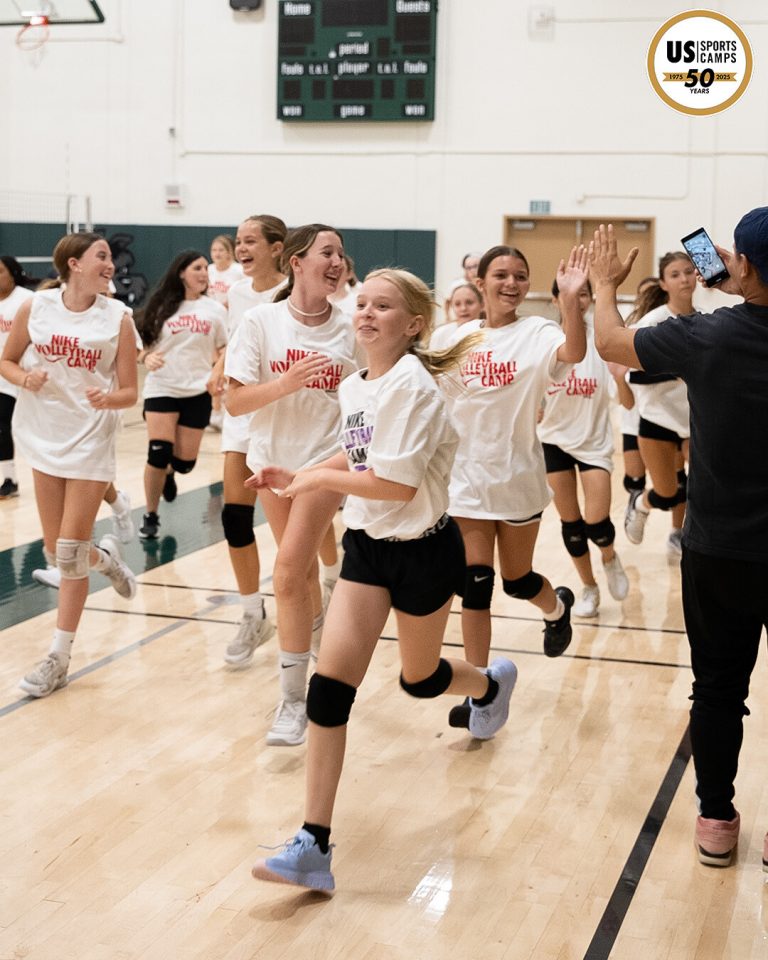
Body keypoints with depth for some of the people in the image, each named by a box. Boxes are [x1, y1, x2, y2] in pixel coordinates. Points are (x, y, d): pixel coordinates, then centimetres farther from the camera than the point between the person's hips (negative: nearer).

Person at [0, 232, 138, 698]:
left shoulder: (118, 317, -7)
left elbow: (130, 392, -5)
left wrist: (108, 398, -27)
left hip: (91, 441, -3)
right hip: (45, 437, 3)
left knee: (70, 555, -5)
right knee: (58, 552, 9)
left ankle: (59, 658, 7)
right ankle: (106, 556, 44)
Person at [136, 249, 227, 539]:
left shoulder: (215, 309, 3)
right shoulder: (161, 306, 1)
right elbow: (143, 345, 6)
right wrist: (147, 358, -16)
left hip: (197, 392, 2)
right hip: (161, 389, -2)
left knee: (185, 460, 1)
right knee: (159, 452, -15)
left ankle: (169, 472, 41)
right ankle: (150, 516, 4)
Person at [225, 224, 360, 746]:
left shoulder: (349, 328, -6)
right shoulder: (261, 321, -9)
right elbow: (235, 401, -13)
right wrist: (286, 383, -27)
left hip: (326, 457, -2)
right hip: (272, 457, 2)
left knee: (289, 575, -13)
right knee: (302, 570, 17)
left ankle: (294, 701, -5)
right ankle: (320, 652, 44)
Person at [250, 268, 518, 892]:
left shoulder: (411, 384, -22)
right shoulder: (353, 387, 2)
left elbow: (396, 483, -28)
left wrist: (321, 479, -19)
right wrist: (299, 477, 5)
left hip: (422, 553, -6)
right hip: (367, 547, 6)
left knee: (420, 678, 17)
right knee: (330, 685, -8)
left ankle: (492, 685, 56)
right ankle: (313, 847, -6)